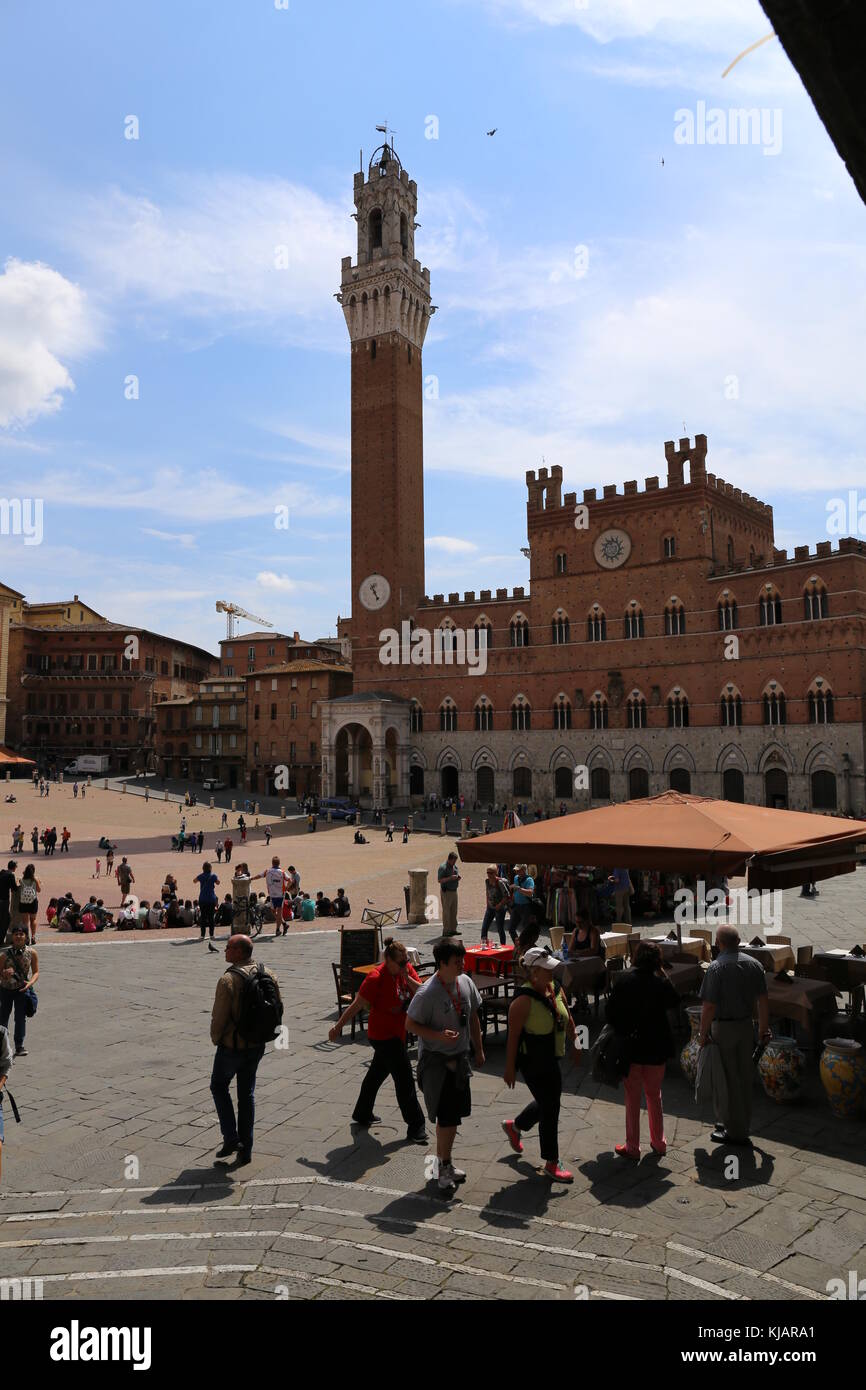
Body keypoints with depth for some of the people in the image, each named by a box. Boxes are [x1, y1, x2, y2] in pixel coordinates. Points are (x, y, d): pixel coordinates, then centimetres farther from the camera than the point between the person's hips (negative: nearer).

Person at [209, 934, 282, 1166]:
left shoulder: (228, 980, -22)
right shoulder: (268, 975, -3)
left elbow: (219, 1017, -20)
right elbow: (278, 1008, 5)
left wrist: (215, 1039, 0)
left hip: (232, 1046, -6)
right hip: (257, 1046, 6)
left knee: (219, 1085, 18)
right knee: (247, 1093, 16)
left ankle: (231, 1138, 10)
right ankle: (245, 1149, 20)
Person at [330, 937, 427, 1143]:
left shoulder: (407, 969, -3)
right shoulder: (376, 978, -23)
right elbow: (357, 1005, -17)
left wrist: (408, 978, -21)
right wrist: (338, 1026, -10)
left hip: (398, 1032, 8)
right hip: (383, 1035, -8)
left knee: (377, 1072, 22)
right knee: (404, 1078, -6)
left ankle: (362, 1114, 40)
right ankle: (415, 1127, 4)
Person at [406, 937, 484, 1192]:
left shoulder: (465, 982, -2)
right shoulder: (427, 993, -23)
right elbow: (410, 1024, -15)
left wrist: (479, 1049, 14)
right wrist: (439, 1035, -26)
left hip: (459, 1058, 7)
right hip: (435, 1061, -7)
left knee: (455, 1113, 14)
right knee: (447, 1116, -4)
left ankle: (442, 1162, 31)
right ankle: (444, 1166, 14)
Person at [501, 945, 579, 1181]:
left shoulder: (555, 989, -1)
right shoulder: (524, 1000, -24)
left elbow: (568, 1020, 13)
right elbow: (513, 1035, -20)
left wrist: (575, 1045, 15)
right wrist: (510, 1067, -17)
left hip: (551, 1059, 8)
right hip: (533, 1062, -8)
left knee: (548, 1102, 21)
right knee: (550, 1108, 0)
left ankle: (515, 1126, 46)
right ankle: (551, 1164, 16)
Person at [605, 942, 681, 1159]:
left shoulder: (623, 980, -12)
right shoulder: (661, 983, -12)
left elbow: (610, 1012, -9)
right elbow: (675, 1002, 8)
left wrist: (620, 1031, 8)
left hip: (631, 1046, -1)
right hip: (657, 1048, 1)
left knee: (632, 1098, 11)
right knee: (654, 1095, 20)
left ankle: (632, 1147, 17)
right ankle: (659, 1143, 30)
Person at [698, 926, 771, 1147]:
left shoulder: (717, 967, -17)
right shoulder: (754, 964, 0)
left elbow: (709, 1006, -18)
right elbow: (763, 1000, 5)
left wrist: (703, 1033, -9)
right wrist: (764, 1028, 15)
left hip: (723, 1027, -6)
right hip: (746, 1026, 6)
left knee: (729, 1079, 5)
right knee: (745, 1077, 17)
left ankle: (736, 1132, 13)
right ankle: (742, 1125, 31)